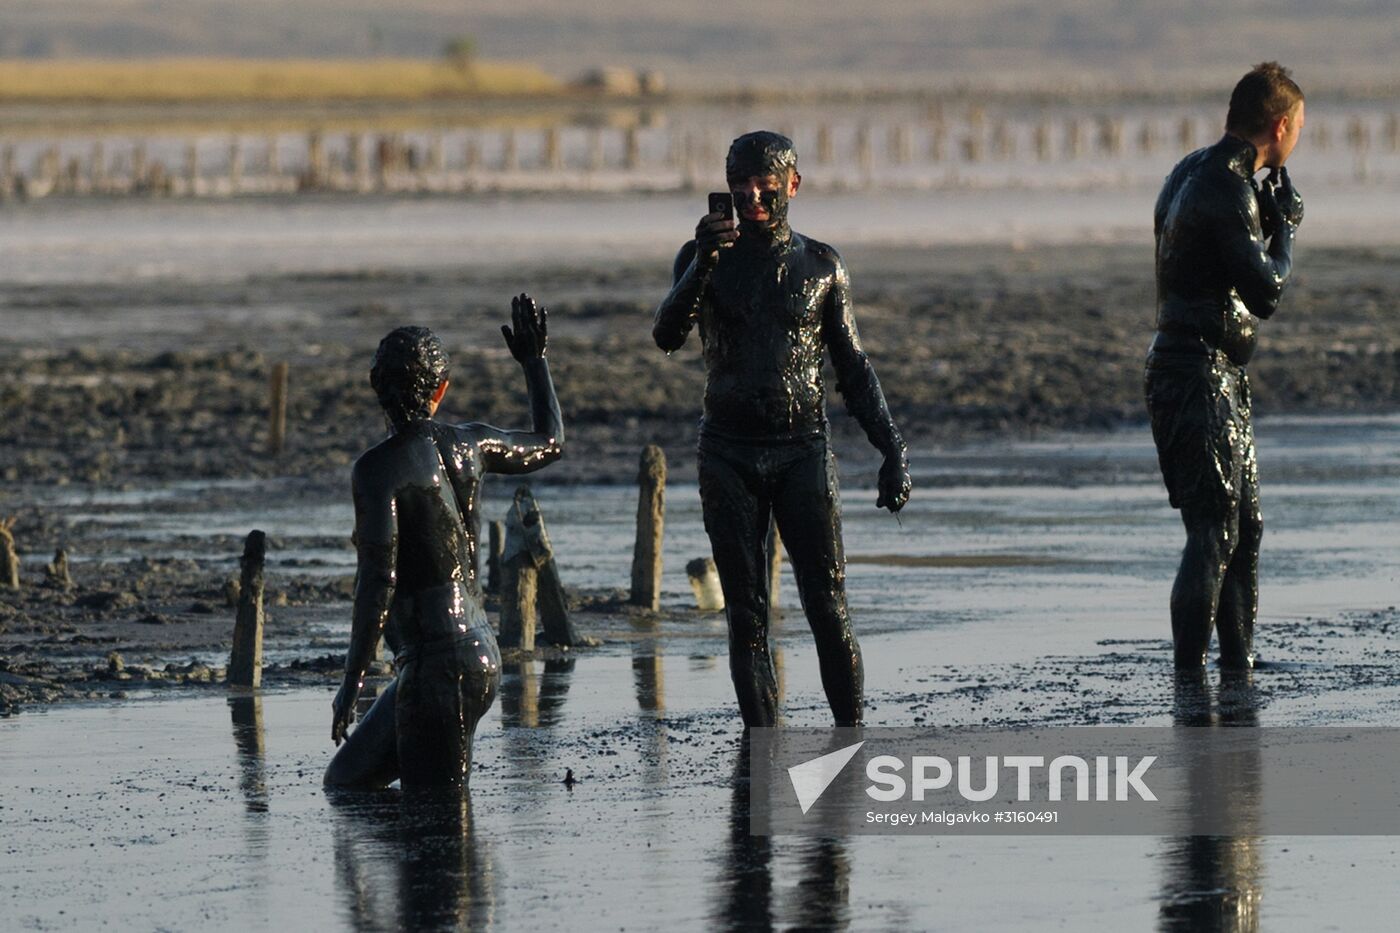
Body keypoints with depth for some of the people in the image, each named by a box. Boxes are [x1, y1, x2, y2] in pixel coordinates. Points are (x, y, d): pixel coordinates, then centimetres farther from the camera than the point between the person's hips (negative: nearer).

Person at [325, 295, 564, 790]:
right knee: (345, 783, 16)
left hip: (437, 667, -8)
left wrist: (351, 683, -15)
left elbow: (378, 581, -20)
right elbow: (550, 444, 28)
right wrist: (534, 362, 43)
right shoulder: (470, 444, 7)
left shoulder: (377, 469, -14)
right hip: (479, 651, 8)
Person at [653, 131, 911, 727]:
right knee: (746, 615, 0)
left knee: (829, 610, -8)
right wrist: (703, 265, -30)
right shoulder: (704, 258, 4)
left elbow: (853, 370, 12)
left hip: (804, 452, 0)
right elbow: (667, 337, -13)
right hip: (728, 454, 0)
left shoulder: (821, 265, 7)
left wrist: (892, 452, 5)